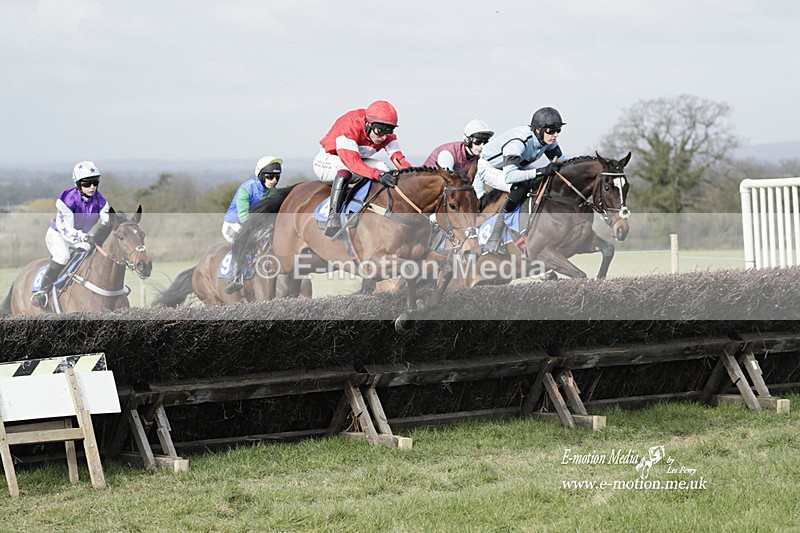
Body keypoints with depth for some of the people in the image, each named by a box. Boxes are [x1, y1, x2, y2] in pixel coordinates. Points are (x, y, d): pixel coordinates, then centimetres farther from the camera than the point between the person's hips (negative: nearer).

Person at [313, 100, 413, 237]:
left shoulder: (387, 135, -11)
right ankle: (333, 217, -45)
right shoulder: (349, 127, -33)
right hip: (327, 161, -7)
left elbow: (398, 157, -17)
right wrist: (378, 174, -54)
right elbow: (352, 161, -43)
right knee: (346, 167, -38)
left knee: (383, 168, -14)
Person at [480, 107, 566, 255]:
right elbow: (509, 176, -50)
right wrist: (541, 171, -54)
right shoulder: (517, 142, -39)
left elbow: (559, 160, 2)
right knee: (521, 186, -34)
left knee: (551, 181, -8)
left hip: (517, 166, 8)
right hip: (489, 168, -8)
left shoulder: (549, 140, -16)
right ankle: (494, 240, -32)